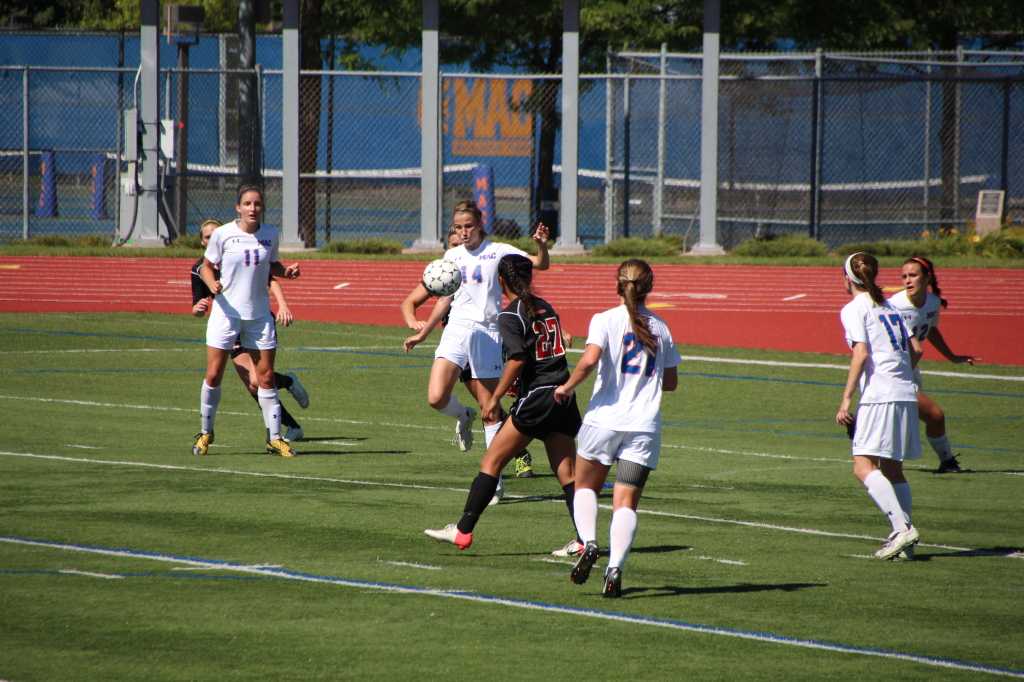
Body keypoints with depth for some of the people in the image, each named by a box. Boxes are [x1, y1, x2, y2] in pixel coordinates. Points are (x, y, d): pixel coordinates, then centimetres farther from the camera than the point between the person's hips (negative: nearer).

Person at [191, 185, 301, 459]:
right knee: (213, 376, 0)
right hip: (226, 312, -2)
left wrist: (286, 271, -6)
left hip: (259, 315, 2)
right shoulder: (222, 234, -7)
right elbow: (207, 266, 2)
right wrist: (212, 284, -19)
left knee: (266, 377, 1)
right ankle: (206, 432, 18)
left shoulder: (270, 235, 2)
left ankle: (275, 438, 9)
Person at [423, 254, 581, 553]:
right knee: (566, 473, 6)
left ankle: (463, 531, -3)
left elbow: (517, 359, -17)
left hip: (536, 398, -7)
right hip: (564, 397, 7)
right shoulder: (545, 307, 14)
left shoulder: (510, 315, -6)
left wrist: (495, 398, -13)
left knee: (492, 461, -1)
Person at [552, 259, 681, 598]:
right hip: (644, 426, 2)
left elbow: (590, 359, -19)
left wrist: (568, 387, -4)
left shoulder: (606, 320, -3)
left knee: (585, 486, 18)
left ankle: (589, 542, -6)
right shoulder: (660, 328, 9)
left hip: (604, 418, -2)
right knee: (626, 502, 0)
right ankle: (615, 567, -19)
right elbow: (671, 382, 16)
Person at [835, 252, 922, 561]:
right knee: (892, 469, 15)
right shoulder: (889, 306, 19)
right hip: (907, 394, 8)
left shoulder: (854, 309, -2)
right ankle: (904, 536, 10)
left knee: (864, 467, -12)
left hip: (879, 396, -8)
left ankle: (902, 527, -25)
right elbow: (915, 350, 17)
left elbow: (861, 353, -13)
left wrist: (846, 399, -13)